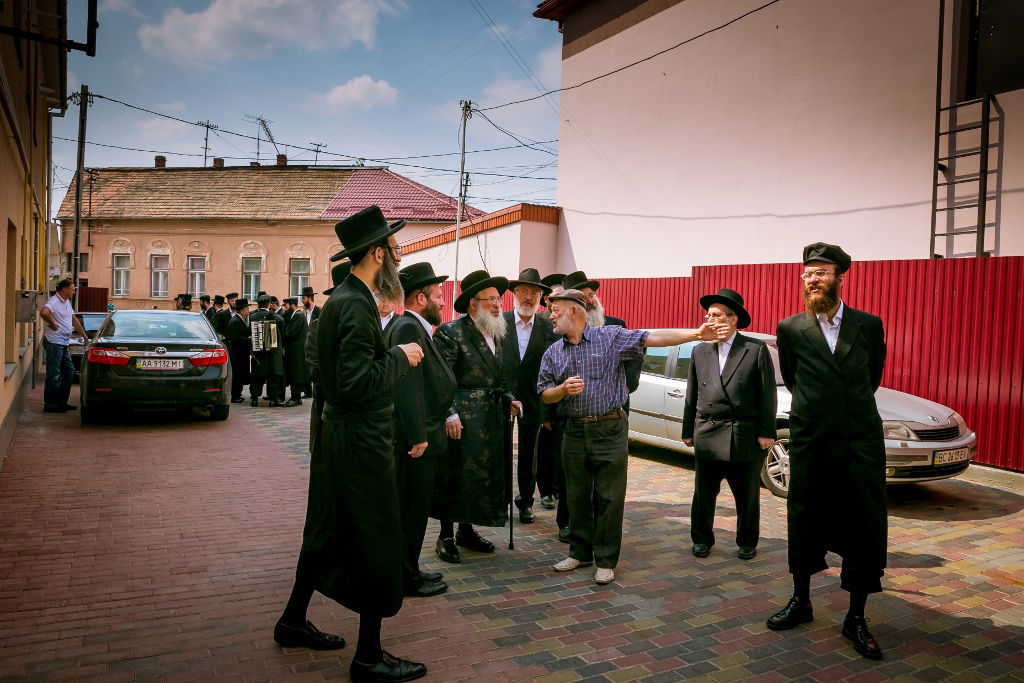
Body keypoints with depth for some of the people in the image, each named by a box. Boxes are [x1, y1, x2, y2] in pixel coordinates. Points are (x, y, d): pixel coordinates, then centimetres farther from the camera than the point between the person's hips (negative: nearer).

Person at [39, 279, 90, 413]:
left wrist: (85, 336, 23)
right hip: (54, 343, -10)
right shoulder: (54, 301, -15)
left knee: (69, 372, 14)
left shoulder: (67, 302, 16)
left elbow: (74, 320, 23)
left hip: (64, 344, 10)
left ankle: (62, 402, 22)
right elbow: (43, 312, -36)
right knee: (53, 375, -4)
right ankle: (50, 405, 3)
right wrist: (53, 324, -21)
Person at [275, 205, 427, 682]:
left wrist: (392, 356, 11)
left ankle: (294, 621, 38)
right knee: (377, 544, 2)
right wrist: (400, 356, -16)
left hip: (339, 436, 10)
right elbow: (357, 384, -27)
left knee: (329, 531, 22)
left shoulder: (341, 298, 10)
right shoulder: (357, 306, -21)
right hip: (362, 443, -10)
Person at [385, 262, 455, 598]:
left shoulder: (415, 327, 15)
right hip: (414, 437, -11)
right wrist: (418, 436, -26)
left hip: (418, 435, 11)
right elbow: (407, 385, -25)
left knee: (413, 507, 19)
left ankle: (408, 569, 32)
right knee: (412, 508, 2)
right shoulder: (408, 328, -18)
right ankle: (407, 577, 15)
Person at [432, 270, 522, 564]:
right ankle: (446, 537, 15)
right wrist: (449, 414, -21)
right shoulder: (450, 333, -11)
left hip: (491, 418, 8)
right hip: (460, 419, -8)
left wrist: (509, 399, 4)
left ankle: (466, 530, 29)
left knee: (483, 475, 14)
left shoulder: (497, 335, 13)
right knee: (454, 476, 1)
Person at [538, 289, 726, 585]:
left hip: (610, 430, -4)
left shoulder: (611, 337, -5)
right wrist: (564, 389, -13)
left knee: (609, 498, 2)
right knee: (577, 497, 12)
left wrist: (697, 334, -22)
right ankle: (580, 552, 29)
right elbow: (545, 394, 9)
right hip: (575, 431, 4)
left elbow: (654, 337, -13)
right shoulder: (553, 353, 7)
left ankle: (606, 560, 16)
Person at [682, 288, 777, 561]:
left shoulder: (756, 349, -4)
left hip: (745, 436, -2)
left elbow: (767, 394, -4)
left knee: (747, 495, 12)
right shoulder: (700, 351, 7)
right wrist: (688, 430, 9)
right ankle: (702, 539, 27)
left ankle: (747, 542, 29)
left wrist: (766, 432, -8)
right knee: (703, 493, 10)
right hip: (707, 434, 3)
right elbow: (691, 394, 10)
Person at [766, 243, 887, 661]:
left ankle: (856, 618, 19)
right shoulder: (790, 329, -1)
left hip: (861, 442, 0)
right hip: (810, 445, 0)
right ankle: (800, 601, 31)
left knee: (865, 529, 4)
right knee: (804, 523, 11)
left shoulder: (869, 325, 1)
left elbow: (874, 373, 16)